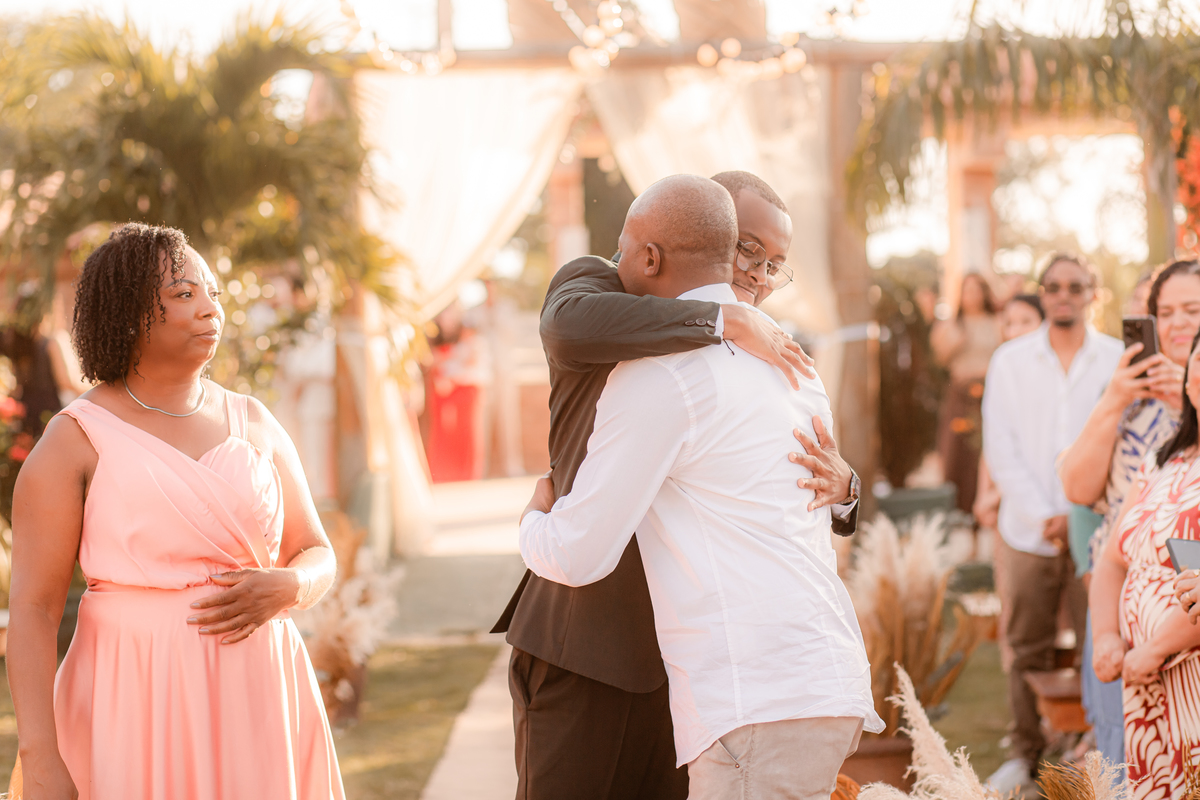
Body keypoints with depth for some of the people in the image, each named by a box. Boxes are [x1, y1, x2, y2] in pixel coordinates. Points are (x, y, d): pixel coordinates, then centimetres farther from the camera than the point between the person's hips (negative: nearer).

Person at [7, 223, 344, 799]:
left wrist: (285, 589, -13)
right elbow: (32, 608, -8)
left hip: (254, 702, 4)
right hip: (136, 708, -4)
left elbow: (317, 558, 12)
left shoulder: (254, 425, 8)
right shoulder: (74, 441, -5)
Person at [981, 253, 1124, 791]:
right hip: (1029, 533, 1)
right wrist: (1043, 517, -7)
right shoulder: (1010, 360, 8)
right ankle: (1026, 753, 14)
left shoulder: (1117, 360, 5)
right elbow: (1000, 449, 3)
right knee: (1028, 651, 4)